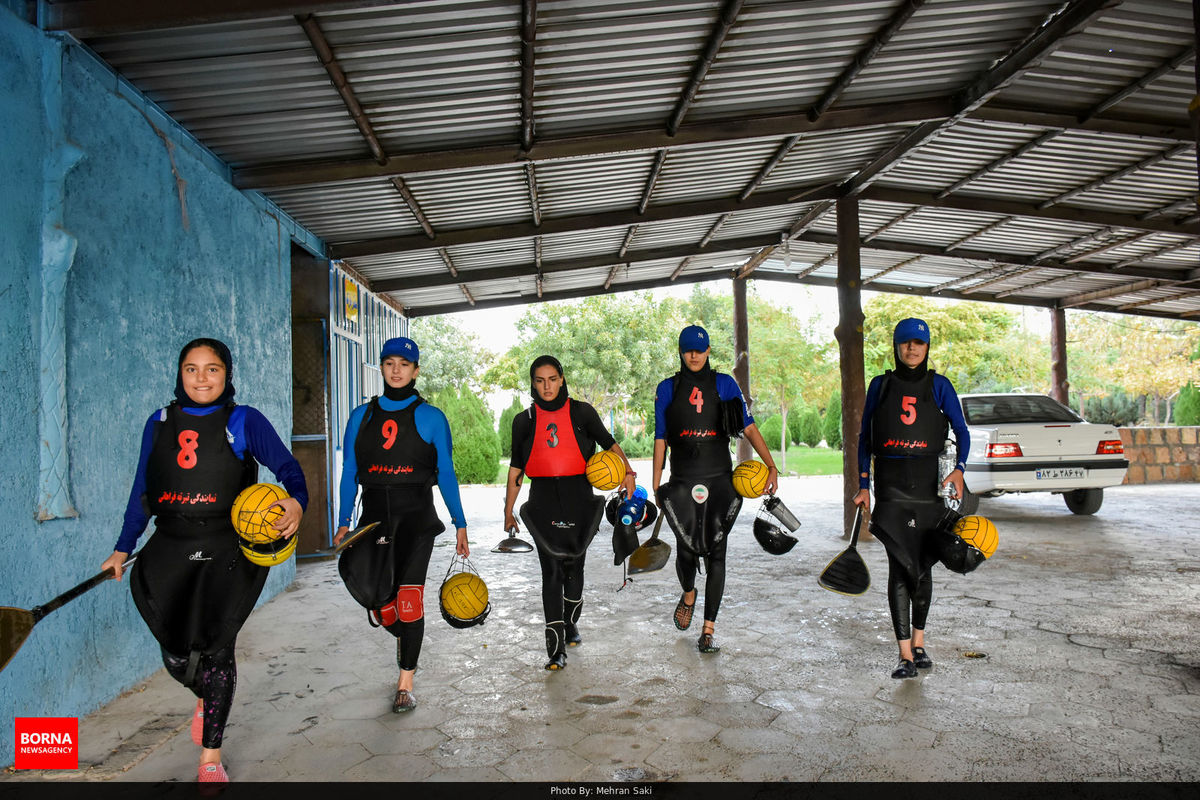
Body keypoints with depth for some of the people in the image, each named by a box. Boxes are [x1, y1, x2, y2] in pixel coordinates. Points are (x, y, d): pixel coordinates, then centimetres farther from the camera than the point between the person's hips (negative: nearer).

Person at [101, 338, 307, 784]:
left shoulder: (244, 422, -2)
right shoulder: (159, 424, 9)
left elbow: (287, 467, -5)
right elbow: (142, 491, 15)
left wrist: (296, 502, -26)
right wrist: (123, 548, 16)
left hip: (229, 552, -3)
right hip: (170, 551, 3)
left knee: (215, 646, -5)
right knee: (175, 653, 2)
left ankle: (211, 759, 12)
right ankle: (204, 698, 40)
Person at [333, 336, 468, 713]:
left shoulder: (430, 417, 1)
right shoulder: (362, 415, 8)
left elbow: (446, 474, 2)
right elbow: (349, 473, 10)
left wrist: (460, 524, 0)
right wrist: (344, 522, 3)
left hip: (416, 516, -3)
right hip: (374, 515, 3)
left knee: (409, 596, -6)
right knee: (373, 595, -1)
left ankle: (405, 684, 8)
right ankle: (403, 635, 35)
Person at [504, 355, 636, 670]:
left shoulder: (581, 412, 3)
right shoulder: (524, 420, 6)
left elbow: (609, 443, 9)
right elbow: (515, 469, 11)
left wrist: (627, 471, -9)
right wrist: (508, 512, 11)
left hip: (578, 497, 0)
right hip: (543, 500, 0)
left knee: (574, 565, 10)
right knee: (551, 570, -6)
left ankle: (570, 623, 36)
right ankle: (556, 648, -4)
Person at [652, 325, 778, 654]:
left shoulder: (724, 384, 7)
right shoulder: (667, 389, 10)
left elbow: (748, 427, 2)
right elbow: (660, 440, 9)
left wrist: (771, 466, -8)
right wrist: (656, 486, 6)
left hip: (720, 479, 0)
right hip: (682, 479, 0)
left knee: (715, 551, -2)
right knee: (687, 547, -3)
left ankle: (708, 629, 6)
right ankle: (688, 594, 32)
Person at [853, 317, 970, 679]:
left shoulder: (939, 385, 6)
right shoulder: (880, 385, 7)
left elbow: (961, 431, 4)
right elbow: (864, 436, 10)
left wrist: (959, 468, -15)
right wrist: (863, 485, 4)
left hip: (928, 483, 1)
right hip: (890, 485, -1)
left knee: (922, 566, 10)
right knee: (900, 567, -7)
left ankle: (918, 643, 27)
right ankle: (906, 654, -4)